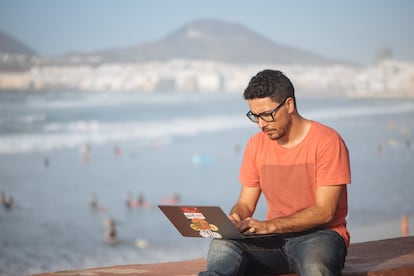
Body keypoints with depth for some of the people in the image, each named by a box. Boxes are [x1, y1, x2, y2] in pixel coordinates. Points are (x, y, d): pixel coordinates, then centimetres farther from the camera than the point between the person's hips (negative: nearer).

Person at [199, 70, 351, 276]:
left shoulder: (327, 141, -9)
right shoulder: (256, 145, 9)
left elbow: (324, 212, -14)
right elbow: (245, 203, 13)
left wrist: (268, 226, -23)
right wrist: (233, 219, -13)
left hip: (320, 234, -4)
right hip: (274, 238, 4)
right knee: (221, 247, -28)